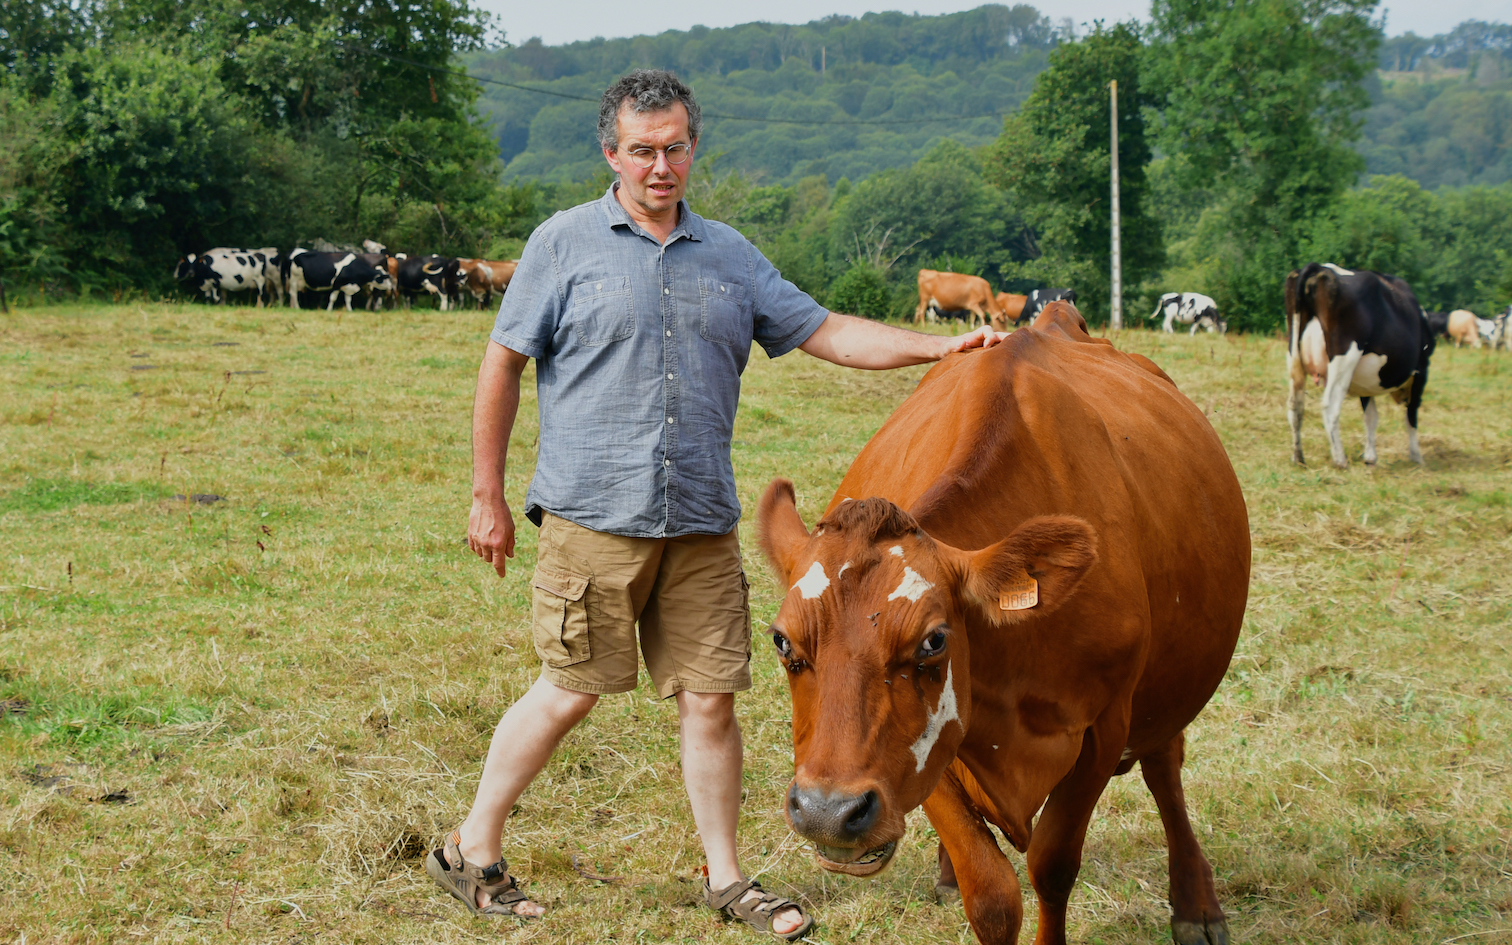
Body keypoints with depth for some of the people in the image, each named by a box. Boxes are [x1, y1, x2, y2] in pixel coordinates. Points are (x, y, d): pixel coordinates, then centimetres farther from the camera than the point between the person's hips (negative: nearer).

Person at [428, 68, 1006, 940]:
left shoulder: (730, 257, 13)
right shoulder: (565, 244, 1)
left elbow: (828, 333, 14)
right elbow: (503, 367, 2)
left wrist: (942, 347, 2)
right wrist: (489, 498, -1)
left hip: (702, 524, 4)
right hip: (592, 517, -4)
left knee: (710, 698, 4)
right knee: (570, 694, 0)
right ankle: (473, 851, 17)